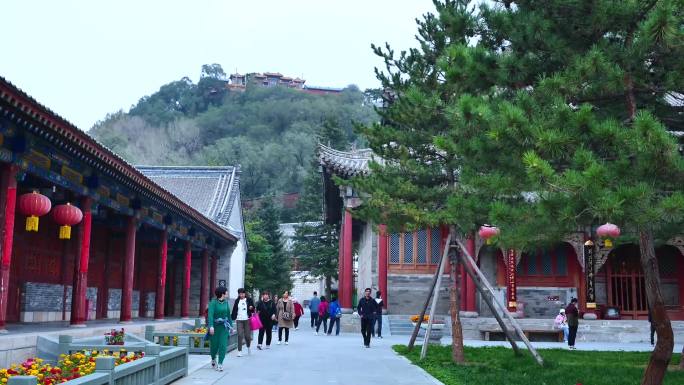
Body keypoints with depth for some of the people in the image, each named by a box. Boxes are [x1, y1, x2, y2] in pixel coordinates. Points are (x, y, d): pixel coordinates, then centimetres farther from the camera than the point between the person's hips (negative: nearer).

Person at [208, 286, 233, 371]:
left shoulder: (226, 302, 6)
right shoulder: (213, 302, -11)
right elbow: (210, 314, -22)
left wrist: (231, 325, 17)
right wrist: (211, 326, -33)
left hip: (224, 327, 3)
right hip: (215, 326, -3)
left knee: (223, 345, -7)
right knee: (214, 345, 8)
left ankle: (220, 364, -4)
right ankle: (213, 360, 37)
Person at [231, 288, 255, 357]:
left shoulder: (249, 300, 5)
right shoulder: (237, 301, 10)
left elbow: (253, 310, 11)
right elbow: (234, 310, 12)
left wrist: (252, 308, -12)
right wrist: (233, 318, 3)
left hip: (247, 320, -1)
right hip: (239, 320, 1)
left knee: (247, 335, 4)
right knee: (240, 335, -8)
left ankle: (248, 347, 33)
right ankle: (239, 351, -3)